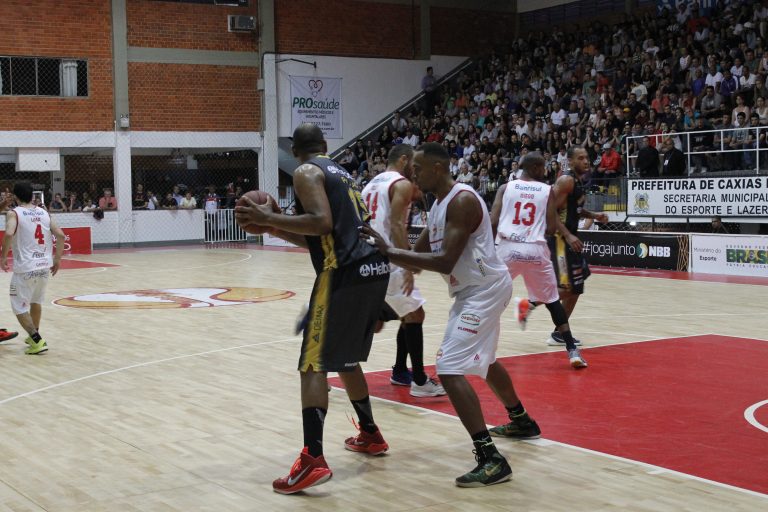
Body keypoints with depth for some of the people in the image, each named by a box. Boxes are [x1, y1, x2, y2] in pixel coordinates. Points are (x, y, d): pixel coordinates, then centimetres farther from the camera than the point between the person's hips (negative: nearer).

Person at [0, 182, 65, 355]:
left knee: (19, 308, 5)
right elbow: (61, 235, 4)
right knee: (36, 301, 26)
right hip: (44, 266, 6)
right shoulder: (44, 213, 10)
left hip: (25, 268, -6)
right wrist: (57, 259, 13)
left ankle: (38, 341, -5)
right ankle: (34, 336, 38)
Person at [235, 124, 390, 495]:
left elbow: (322, 223, -17)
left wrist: (268, 218, -10)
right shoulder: (341, 173, 26)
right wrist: (275, 228, 26)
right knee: (345, 359, 25)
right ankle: (370, 435, 35)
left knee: (314, 364, -8)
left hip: (346, 274, -9)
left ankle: (313, 460, -17)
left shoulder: (306, 172, 0)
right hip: (375, 268, 9)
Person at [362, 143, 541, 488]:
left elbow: (445, 262, -29)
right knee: (483, 359, 30)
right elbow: (419, 256, 14)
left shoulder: (462, 200, -21)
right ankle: (522, 422, 51)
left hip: (483, 290, -11)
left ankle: (491, 460, -21)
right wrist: (387, 253, -2)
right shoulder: (439, 204, 11)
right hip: (474, 290, 11)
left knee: (450, 369, -18)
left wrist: (390, 252, -28)